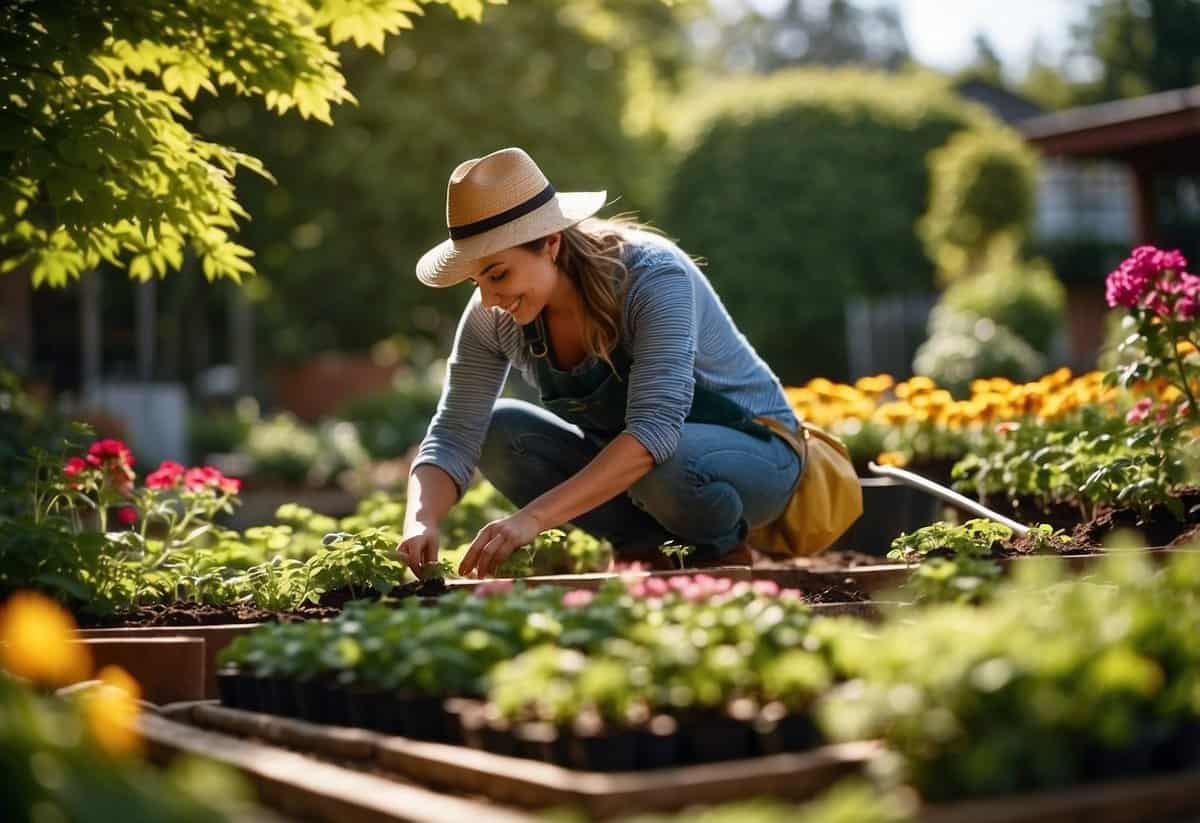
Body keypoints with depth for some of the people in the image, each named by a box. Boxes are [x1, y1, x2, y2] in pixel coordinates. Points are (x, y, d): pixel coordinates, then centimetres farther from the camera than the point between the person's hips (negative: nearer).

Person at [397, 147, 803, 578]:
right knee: (498, 430, -14)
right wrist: (420, 522, -34)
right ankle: (645, 543, -4)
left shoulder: (651, 276, -30)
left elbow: (655, 429, -41)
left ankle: (723, 548, -5)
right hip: (629, 460, 6)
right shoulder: (493, 319, -13)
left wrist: (534, 518, -49)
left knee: (666, 465, -39)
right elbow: (453, 437, -12)